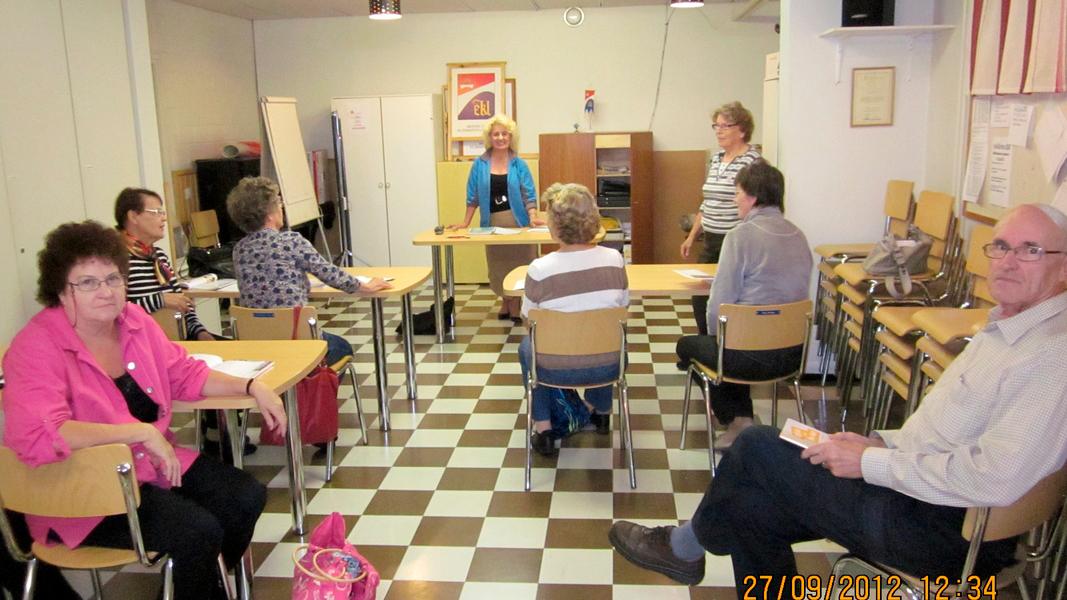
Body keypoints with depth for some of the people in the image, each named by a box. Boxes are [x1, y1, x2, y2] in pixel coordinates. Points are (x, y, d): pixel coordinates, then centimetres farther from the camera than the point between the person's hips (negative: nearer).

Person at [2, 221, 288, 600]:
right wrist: (141, 431, -34)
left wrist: (251, 388, -1)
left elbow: (183, 374, 12)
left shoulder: (133, 319, -1)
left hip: (151, 465, 7)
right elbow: (33, 434, -35)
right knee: (198, 532, -23)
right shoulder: (37, 348, -21)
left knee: (246, 498, 1)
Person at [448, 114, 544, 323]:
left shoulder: (519, 164, 1)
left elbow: (528, 194, -3)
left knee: (519, 263, 1)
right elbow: (473, 195, 5)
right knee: (498, 265, 9)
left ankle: (516, 306, 16)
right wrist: (465, 222, 3)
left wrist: (533, 216, -18)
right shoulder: (480, 164, 3)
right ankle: (505, 303, 28)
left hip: (518, 221, -1)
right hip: (493, 222, 1)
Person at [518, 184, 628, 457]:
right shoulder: (615, 259, -13)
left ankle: (543, 429, 28)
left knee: (526, 346, 31)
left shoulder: (540, 269, -22)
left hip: (557, 369, -2)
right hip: (607, 366, 3)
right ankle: (600, 412, 53)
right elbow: (623, 306, 4)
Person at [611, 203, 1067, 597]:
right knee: (751, 506, 3)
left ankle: (686, 547, 21)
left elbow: (997, 479, -30)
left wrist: (871, 462, -20)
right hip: (918, 491, 9)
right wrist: (883, 442, 4)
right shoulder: (1004, 327, 11)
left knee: (758, 447, -6)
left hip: (950, 531, -9)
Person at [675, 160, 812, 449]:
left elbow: (720, 304, -16)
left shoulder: (742, 234, -16)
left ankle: (736, 420, 18)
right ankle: (743, 419, 26)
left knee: (687, 345, 21)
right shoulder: (798, 235, 6)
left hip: (755, 358, -7)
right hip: (793, 352, 7)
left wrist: (716, 335, 5)